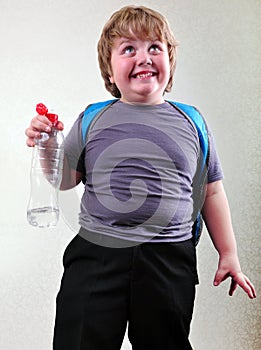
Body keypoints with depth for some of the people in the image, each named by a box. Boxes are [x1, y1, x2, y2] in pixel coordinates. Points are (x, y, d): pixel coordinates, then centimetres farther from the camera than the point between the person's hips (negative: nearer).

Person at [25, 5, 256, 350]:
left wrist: (229, 254, 10)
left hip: (169, 261, 1)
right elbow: (66, 179, 11)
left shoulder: (190, 122, 4)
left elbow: (212, 192, 10)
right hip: (95, 256, 0)